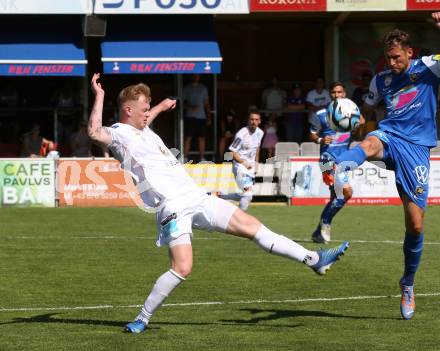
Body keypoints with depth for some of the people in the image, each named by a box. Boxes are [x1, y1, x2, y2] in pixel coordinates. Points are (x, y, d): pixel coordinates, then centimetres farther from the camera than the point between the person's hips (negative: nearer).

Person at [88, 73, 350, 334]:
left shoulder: (141, 130, 20)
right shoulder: (118, 134, -7)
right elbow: (95, 132, -30)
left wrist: (160, 107, 55)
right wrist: (100, 96, -26)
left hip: (196, 197, 9)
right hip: (173, 208, -9)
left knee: (252, 225, 6)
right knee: (182, 268, -22)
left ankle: (313, 259, 10)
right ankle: (142, 320, -6)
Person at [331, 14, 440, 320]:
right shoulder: (381, 80, 15)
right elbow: (366, 110, 33)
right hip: (389, 136, 2)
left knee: (415, 224, -3)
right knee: (371, 144, -39)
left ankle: (408, 284, 21)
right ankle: (340, 168, -76)